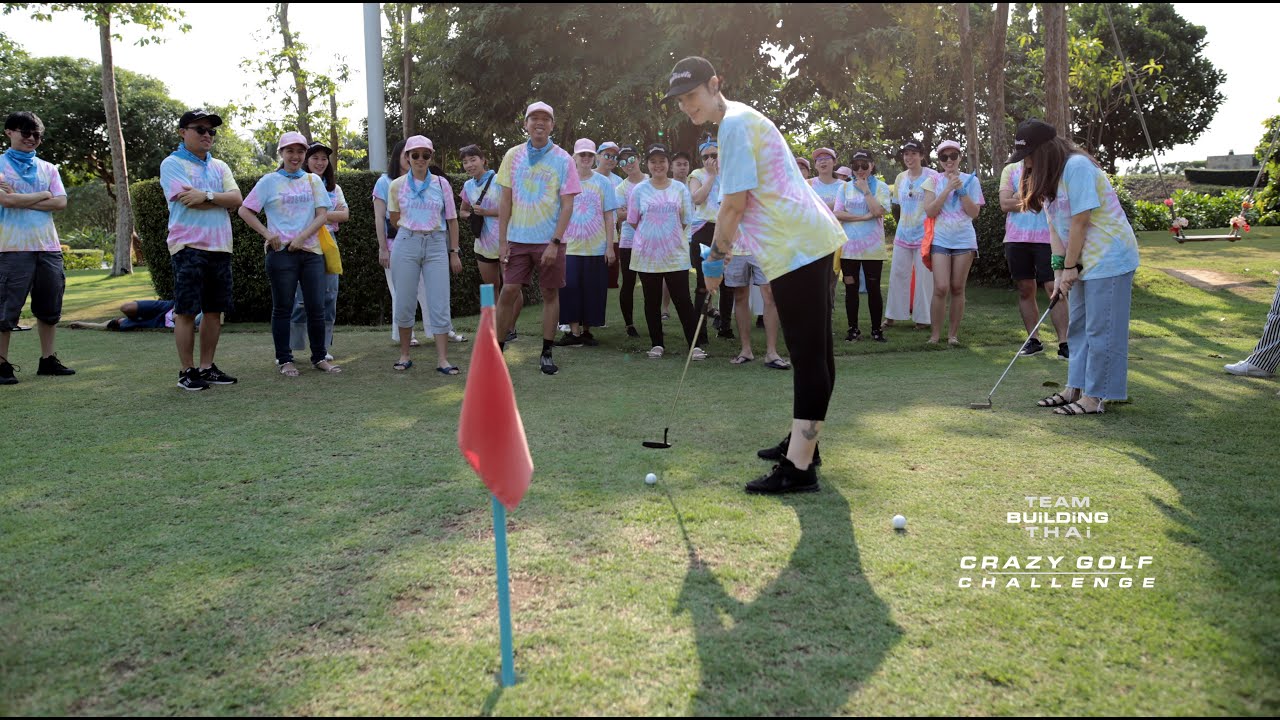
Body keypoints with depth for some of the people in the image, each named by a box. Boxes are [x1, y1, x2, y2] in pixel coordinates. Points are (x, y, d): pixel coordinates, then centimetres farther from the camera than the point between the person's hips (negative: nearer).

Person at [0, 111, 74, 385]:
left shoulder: (48, 168, 15)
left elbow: (61, 203, 1)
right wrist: (42, 195, -2)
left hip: (48, 248, 5)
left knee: (49, 308, 9)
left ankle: (48, 360, 19)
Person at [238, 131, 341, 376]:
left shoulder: (313, 181, 11)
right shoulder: (269, 181, 5)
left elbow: (322, 215, 3)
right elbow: (244, 211, 4)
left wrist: (301, 237, -10)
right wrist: (267, 233, -7)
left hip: (311, 250, 2)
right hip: (281, 252, -2)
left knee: (316, 307, 2)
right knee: (283, 308, 3)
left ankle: (319, 357, 12)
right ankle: (284, 360, 10)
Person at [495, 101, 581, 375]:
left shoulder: (562, 159, -1)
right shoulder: (513, 156, 5)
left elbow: (567, 205, -4)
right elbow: (506, 201, 6)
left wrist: (555, 242, -13)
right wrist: (502, 241, 0)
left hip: (549, 240, -1)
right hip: (518, 238, 1)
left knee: (550, 293, 4)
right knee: (509, 291, -3)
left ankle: (547, 353, 14)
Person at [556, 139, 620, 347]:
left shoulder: (603, 182, 3)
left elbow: (609, 216, 3)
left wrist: (610, 247, -2)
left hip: (596, 248, 0)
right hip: (570, 247, 0)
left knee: (593, 290, 3)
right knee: (570, 288, -6)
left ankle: (587, 330, 14)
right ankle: (574, 332, 0)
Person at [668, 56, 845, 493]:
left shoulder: (734, 124, -11)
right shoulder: (740, 121, 20)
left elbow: (734, 205, -15)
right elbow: (745, 203, 24)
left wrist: (715, 258, -4)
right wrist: (724, 251, 19)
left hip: (796, 247, -11)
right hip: (807, 243, 11)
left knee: (809, 354, -10)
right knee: (812, 351, 16)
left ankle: (798, 467, -7)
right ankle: (803, 442, 29)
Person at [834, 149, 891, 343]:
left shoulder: (881, 187, 3)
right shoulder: (845, 187, 9)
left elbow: (878, 211, -13)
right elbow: (837, 214, -3)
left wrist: (865, 189, -9)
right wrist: (864, 217, -10)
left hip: (872, 247, -2)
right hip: (848, 245, 2)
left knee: (873, 288, 1)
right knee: (851, 288, 5)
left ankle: (876, 329, 11)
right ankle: (853, 329, 14)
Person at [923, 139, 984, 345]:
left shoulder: (970, 180, 5)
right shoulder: (934, 181, 4)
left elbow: (974, 213, -2)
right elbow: (929, 211, -7)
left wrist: (961, 190, -10)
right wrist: (948, 189, -12)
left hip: (964, 240, 1)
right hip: (940, 240, -1)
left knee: (957, 288, 3)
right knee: (941, 288, -11)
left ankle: (953, 333, 12)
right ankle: (935, 333, 1)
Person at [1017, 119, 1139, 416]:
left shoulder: (1077, 166, -19)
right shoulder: (1048, 175, 10)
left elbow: (1080, 222, -19)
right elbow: (1055, 227, 5)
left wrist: (1070, 267, -13)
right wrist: (1060, 268, -4)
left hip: (1109, 257, -10)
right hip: (1083, 259, 10)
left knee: (1101, 329, -6)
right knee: (1078, 326, 13)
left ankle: (1095, 397, -1)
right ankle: (1075, 388, 21)